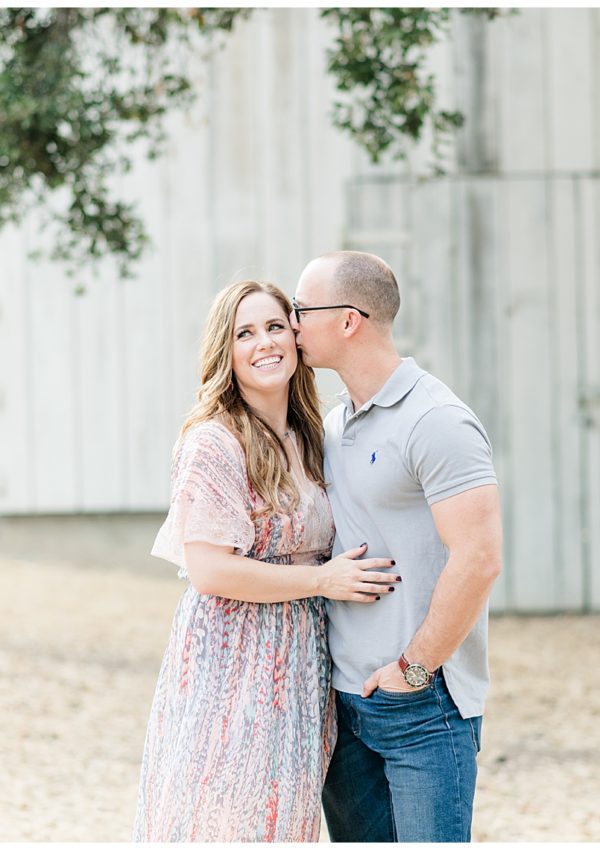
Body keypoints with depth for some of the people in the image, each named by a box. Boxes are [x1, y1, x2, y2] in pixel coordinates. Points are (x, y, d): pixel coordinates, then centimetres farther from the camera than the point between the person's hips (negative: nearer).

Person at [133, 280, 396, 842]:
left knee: (277, 812, 11)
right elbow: (209, 570, -18)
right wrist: (322, 579, -14)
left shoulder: (306, 442, 12)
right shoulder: (213, 444, -12)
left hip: (297, 664, 7)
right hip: (234, 661, -7)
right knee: (224, 814, -4)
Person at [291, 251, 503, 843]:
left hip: (422, 705, -8)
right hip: (344, 696, 8)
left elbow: (478, 559, -20)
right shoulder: (334, 423, 14)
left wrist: (414, 668, -16)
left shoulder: (436, 421, -13)